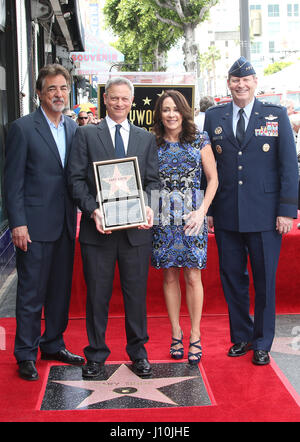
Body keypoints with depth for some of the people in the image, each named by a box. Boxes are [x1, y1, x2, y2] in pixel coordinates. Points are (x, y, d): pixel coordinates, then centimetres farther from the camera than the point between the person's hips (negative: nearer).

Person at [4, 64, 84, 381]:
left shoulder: (73, 128, 11)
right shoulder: (22, 128, -7)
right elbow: (12, 182, -9)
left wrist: (77, 215, 7)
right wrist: (18, 224, -14)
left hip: (65, 224, 6)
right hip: (35, 224, -6)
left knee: (61, 289, 14)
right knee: (31, 292, 3)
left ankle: (54, 345, 29)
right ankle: (26, 355, 15)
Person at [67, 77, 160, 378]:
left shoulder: (146, 138, 14)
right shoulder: (86, 135, 6)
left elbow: (153, 180, 9)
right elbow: (76, 178, -1)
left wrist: (149, 207, -10)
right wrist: (92, 210, -15)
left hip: (136, 229, 2)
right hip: (98, 228, -2)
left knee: (136, 293, 9)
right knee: (97, 294, 7)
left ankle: (138, 352, 24)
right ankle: (96, 354, 21)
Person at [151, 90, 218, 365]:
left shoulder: (199, 141, 3)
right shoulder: (153, 144, 6)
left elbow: (213, 179, 3)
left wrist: (202, 211, -8)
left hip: (192, 216, -1)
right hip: (163, 217, 2)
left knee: (192, 276, -2)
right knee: (169, 277, 6)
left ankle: (195, 337, 10)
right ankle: (176, 334, 19)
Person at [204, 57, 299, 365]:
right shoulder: (213, 117, 8)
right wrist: (206, 210, 5)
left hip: (265, 215, -2)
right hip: (226, 215, 2)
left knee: (265, 280, 6)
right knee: (232, 278, 9)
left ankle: (262, 343, 21)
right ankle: (241, 337, 27)